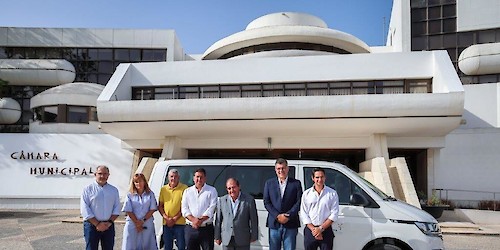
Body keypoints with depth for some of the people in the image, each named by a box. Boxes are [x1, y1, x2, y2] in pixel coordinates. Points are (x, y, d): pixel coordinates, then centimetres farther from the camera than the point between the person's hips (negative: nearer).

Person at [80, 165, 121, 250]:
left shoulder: (114, 190, 10)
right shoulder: (88, 189, -1)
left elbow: (117, 208, 6)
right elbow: (85, 210, -7)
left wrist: (110, 222, -8)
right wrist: (97, 224, -13)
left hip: (109, 226, 3)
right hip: (92, 225, -3)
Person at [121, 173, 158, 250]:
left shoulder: (150, 194, 5)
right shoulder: (130, 195, 4)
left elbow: (152, 209, 0)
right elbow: (128, 211, -1)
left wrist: (143, 221, -9)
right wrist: (137, 223, -9)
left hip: (147, 225, 0)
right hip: (132, 225, 0)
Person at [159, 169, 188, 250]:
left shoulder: (184, 188, -4)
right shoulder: (163, 189, 9)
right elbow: (160, 206, 9)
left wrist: (175, 219, -12)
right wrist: (166, 218, -6)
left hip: (180, 223, -4)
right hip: (166, 223, 4)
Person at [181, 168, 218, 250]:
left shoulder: (211, 190, 4)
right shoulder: (187, 191, 12)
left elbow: (211, 208, -6)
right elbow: (184, 209, 3)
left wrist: (201, 220, -16)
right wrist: (193, 219, -13)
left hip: (206, 228, -2)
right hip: (190, 228, 3)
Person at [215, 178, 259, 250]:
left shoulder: (249, 200, -5)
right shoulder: (222, 200, 2)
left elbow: (254, 220, -1)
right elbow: (218, 220, 6)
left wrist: (254, 236, 0)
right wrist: (217, 237, 7)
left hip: (243, 239, -2)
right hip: (227, 239, 2)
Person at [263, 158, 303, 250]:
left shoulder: (296, 183, 4)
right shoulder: (269, 183, 7)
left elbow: (299, 202, -2)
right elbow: (266, 202, 2)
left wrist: (288, 216, -12)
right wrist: (277, 216, -10)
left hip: (290, 224, -1)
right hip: (274, 224, 1)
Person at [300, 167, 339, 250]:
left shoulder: (332, 193, 1)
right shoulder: (306, 194, 4)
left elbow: (334, 214, -4)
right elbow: (303, 214, 0)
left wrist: (321, 228, -11)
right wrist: (313, 230, -11)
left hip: (326, 230, -1)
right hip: (310, 231, 1)